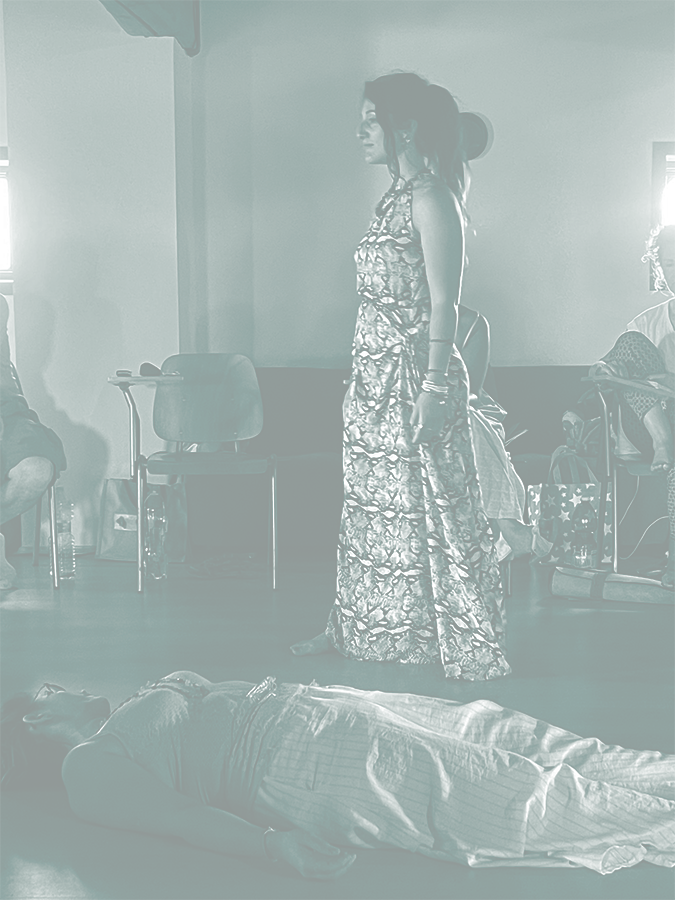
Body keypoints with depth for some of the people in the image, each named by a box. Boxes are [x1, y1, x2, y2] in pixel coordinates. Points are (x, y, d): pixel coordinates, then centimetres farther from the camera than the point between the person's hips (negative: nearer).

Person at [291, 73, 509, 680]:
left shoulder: (431, 197, -13)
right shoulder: (398, 197, 15)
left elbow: (443, 304, -18)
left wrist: (434, 388, -22)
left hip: (413, 374, -9)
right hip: (374, 375, 9)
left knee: (431, 510, -3)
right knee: (369, 506, 16)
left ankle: (470, 646, 8)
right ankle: (358, 628, 28)